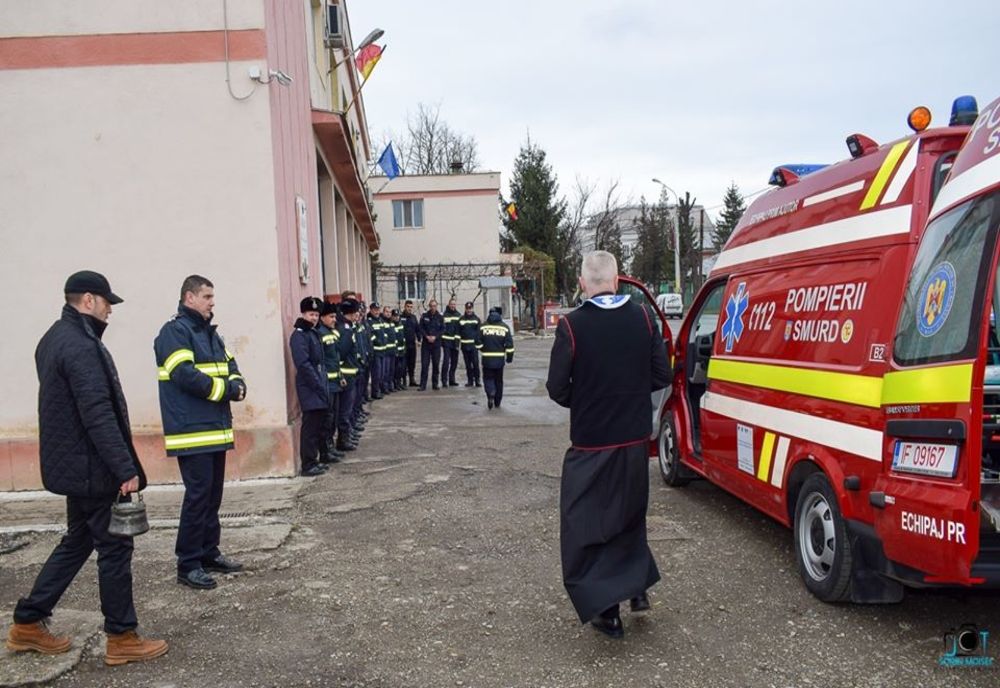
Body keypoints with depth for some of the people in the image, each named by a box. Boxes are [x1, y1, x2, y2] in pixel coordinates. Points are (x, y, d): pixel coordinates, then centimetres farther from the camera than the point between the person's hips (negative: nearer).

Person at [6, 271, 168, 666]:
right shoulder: (80, 346, -20)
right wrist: (126, 468, -26)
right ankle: (121, 639, 11)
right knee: (115, 548, 0)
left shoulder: (55, 338, 13)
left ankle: (27, 624, 28)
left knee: (77, 541, 21)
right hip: (92, 467, -10)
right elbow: (98, 415, -27)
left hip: (73, 464, 10)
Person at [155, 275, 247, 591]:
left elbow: (229, 366, 15)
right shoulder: (174, 332, -10)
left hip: (216, 428, 9)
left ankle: (209, 553, 24)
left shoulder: (209, 332, 17)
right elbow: (185, 376, -21)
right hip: (192, 432, -9)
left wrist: (237, 383, -8)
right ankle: (188, 564, 1)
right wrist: (227, 389, -13)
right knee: (198, 494, -7)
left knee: (213, 494, 13)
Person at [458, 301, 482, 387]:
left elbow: (479, 332, 4)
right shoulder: (461, 319, 9)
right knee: (468, 364, 8)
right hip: (464, 345, 2)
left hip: (474, 344, -2)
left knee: (475, 363, -8)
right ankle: (470, 380, 15)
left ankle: (477, 380, -1)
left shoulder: (476, 319, 5)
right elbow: (458, 332, 9)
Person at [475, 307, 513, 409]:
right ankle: (497, 402, 21)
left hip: (487, 358, -1)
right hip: (500, 358, 1)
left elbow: (478, 342, -4)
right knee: (499, 380, 14)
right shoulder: (504, 327, -1)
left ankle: (490, 394, -20)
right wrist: (509, 356, 6)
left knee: (488, 378, 8)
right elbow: (509, 344, -4)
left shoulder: (483, 327, -3)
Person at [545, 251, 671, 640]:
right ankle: (637, 586, 26)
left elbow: (557, 388, -12)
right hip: (635, 439, 4)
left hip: (591, 443, -4)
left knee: (585, 523, 9)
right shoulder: (642, 319, -4)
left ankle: (605, 610, 9)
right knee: (629, 512, 25)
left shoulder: (572, 326, -15)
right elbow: (661, 377, 0)